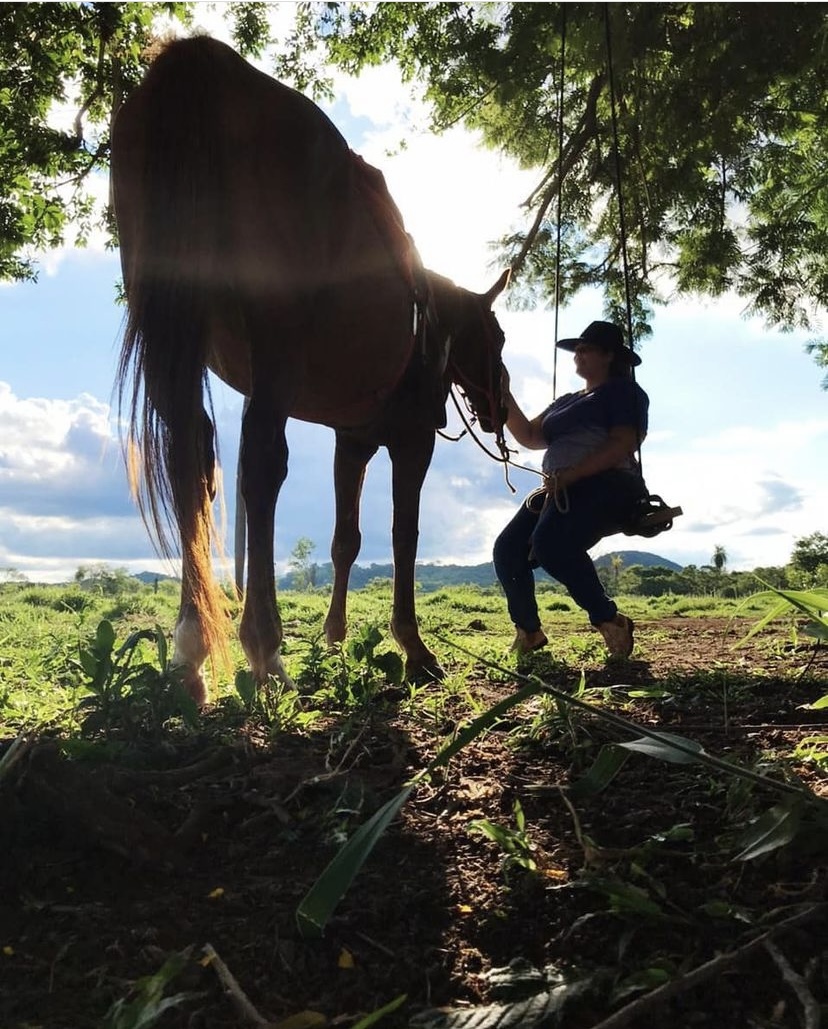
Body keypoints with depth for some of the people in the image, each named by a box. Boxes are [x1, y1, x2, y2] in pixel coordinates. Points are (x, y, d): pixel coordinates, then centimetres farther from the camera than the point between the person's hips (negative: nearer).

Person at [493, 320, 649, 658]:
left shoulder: (624, 390, 5)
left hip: (605, 488, -8)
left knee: (550, 544, -32)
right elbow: (531, 437, 18)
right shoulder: (566, 402, 28)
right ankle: (528, 631, 10)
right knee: (508, 550, -8)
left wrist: (569, 475, -21)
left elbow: (622, 446, -11)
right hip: (560, 491, 8)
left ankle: (610, 621, -17)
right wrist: (504, 396, 8)